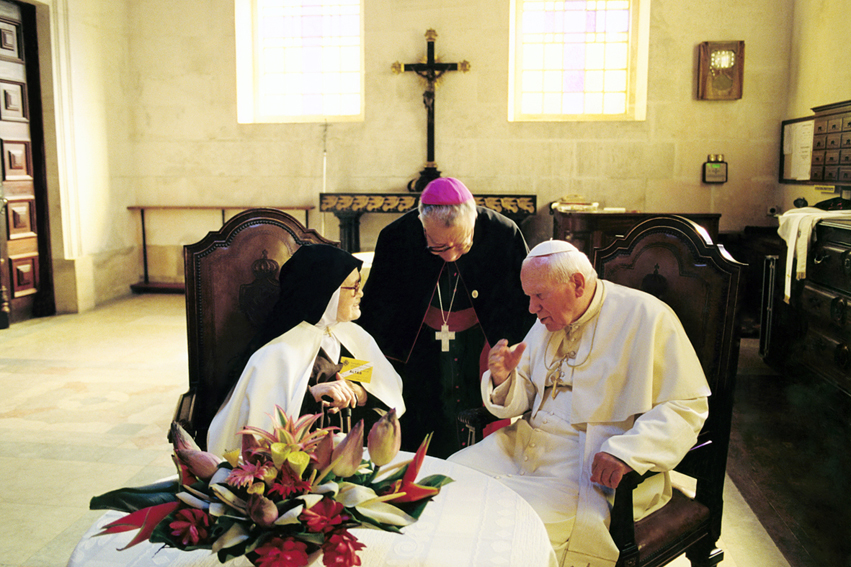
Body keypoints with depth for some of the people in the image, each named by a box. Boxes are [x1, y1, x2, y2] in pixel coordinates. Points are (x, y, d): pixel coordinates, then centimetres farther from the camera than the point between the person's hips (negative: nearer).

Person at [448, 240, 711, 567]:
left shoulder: (645, 317, -8)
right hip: (526, 443, 7)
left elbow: (687, 405, -11)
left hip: (593, 465, -6)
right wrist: (503, 379, -8)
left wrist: (626, 452, -25)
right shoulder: (548, 321, 13)